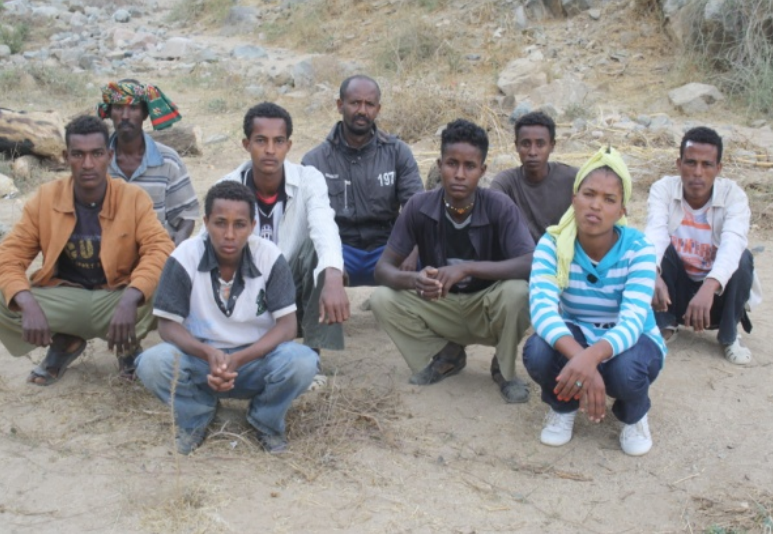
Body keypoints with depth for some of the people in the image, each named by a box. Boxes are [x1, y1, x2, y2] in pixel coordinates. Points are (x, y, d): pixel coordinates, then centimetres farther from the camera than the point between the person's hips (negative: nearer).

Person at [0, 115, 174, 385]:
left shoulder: (134, 198, -12)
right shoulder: (45, 198, -8)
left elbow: (160, 250, -23)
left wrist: (129, 301, -41)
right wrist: (29, 307, -31)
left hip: (117, 297, -1)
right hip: (64, 299, 2)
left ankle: (129, 345, 5)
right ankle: (65, 343, 9)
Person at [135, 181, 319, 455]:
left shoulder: (270, 257, -14)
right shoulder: (185, 257, -14)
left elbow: (286, 325, -14)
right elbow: (168, 324, -11)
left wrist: (239, 359, -29)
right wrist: (208, 353, -31)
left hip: (256, 358, 0)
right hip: (201, 356, 1)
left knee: (302, 362, -31)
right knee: (151, 363, -30)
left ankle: (266, 421, 2)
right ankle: (196, 416, 3)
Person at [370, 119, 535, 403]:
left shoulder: (500, 207, -20)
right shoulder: (419, 207, -15)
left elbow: (532, 265, -31)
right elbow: (383, 268, -14)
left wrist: (468, 268, -41)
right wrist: (413, 279, -38)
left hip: (487, 307, -2)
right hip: (441, 307, 2)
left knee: (517, 291, -33)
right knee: (382, 299, -21)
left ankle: (506, 370, -3)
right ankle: (445, 355, 5)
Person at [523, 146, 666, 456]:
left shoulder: (638, 249, -20)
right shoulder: (553, 244, -17)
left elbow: (633, 321, -32)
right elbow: (542, 308, -32)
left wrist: (592, 357, -54)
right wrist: (578, 356, -52)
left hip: (628, 343, -1)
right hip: (575, 340, 1)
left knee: (625, 370, -37)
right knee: (537, 352, -33)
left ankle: (634, 415, 3)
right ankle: (563, 407, 4)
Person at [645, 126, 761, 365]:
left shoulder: (733, 195, -17)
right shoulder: (663, 189, -15)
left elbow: (733, 243, -35)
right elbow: (655, 233, -32)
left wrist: (709, 287, -54)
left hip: (715, 292, 0)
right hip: (674, 291, 0)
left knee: (742, 258, -29)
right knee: (656, 251, -27)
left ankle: (729, 337, -6)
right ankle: (663, 325, -5)